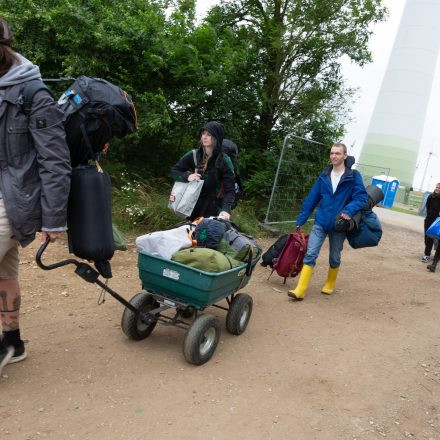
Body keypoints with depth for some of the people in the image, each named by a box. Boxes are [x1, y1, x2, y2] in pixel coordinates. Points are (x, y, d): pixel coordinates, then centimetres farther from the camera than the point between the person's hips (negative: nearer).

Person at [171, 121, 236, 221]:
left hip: (213, 210, -3)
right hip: (193, 207, 3)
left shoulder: (224, 161, -14)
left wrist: (226, 209, -33)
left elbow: (230, 190, -16)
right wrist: (187, 176, -17)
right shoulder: (193, 155, -5)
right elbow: (174, 170, 4)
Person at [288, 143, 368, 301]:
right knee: (310, 254, -8)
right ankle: (300, 290, -9)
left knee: (334, 258, 13)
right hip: (320, 222, 2)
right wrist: (300, 221, 7)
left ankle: (330, 285, 36)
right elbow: (311, 199, 6)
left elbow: (361, 197, -11)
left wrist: (349, 210, -29)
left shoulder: (354, 176, -5)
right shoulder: (324, 176, 5)